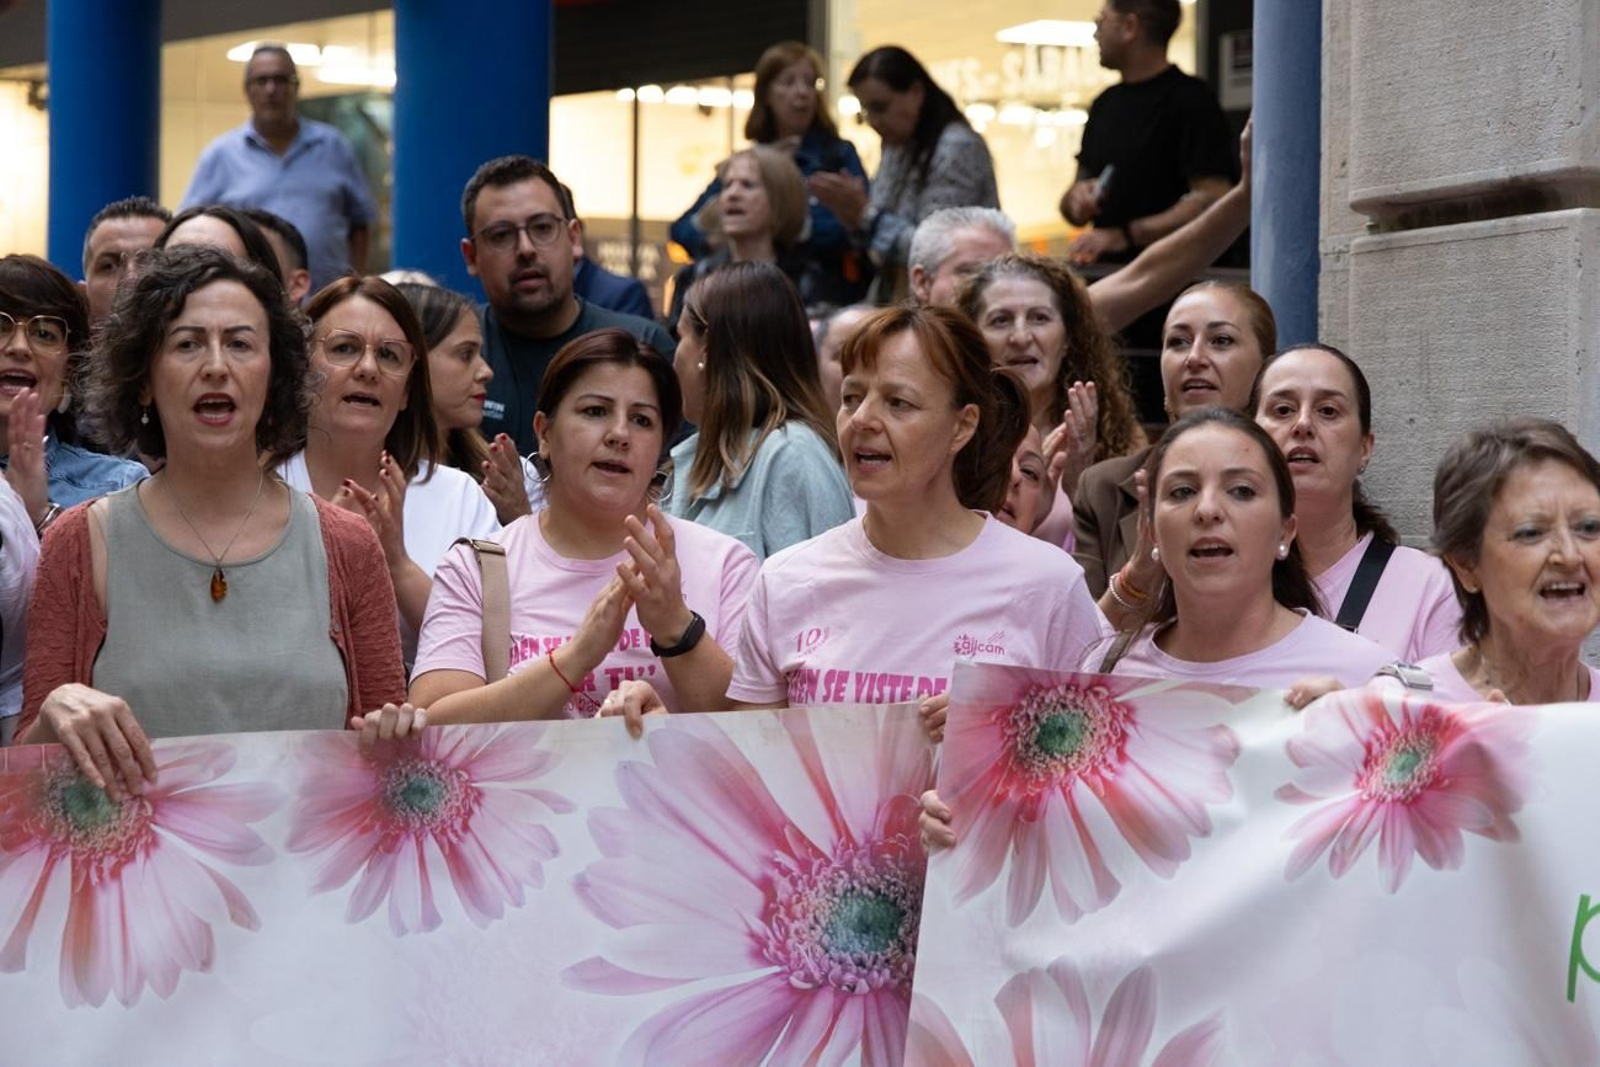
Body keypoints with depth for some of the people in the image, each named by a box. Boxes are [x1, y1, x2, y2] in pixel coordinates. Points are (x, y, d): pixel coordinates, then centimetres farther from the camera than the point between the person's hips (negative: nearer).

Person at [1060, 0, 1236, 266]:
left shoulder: (1190, 101, -5)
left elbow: (1211, 200, -14)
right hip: (1106, 270, 7)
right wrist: (1077, 198, 1)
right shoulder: (1105, 104, 18)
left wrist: (1124, 235, -19)